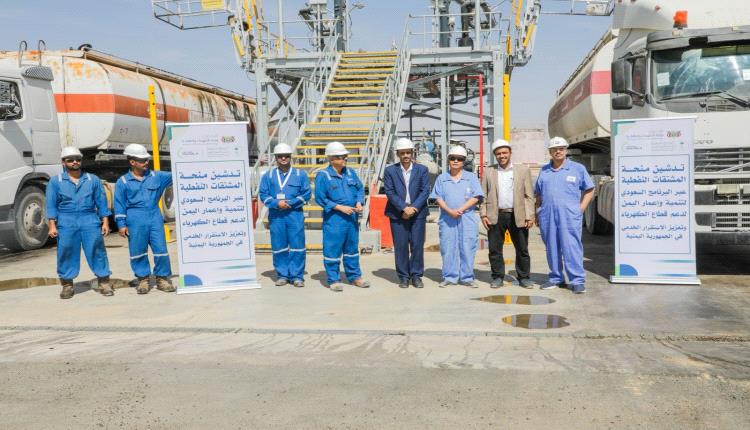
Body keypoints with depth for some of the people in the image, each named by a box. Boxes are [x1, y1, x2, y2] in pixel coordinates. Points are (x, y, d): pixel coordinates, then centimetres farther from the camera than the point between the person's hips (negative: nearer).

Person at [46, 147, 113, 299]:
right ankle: (67, 285, 13)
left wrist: (105, 222, 2)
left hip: (90, 221, 0)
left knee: (97, 251, -2)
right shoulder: (55, 181, 6)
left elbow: (101, 202, 9)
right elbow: (51, 205, 4)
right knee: (66, 253, 2)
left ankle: (104, 282, 4)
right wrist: (52, 225, -5)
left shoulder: (93, 179, 9)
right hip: (66, 223, 0)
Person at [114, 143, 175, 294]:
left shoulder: (156, 176, 8)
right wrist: (121, 224, -2)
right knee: (138, 251, 4)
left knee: (161, 249, 0)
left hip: (155, 219, 2)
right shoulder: (123, 182, 2)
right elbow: (119, 205, 2)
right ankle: (143, 279, 17)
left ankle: (162, 278, 11)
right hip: (135, 222, -2)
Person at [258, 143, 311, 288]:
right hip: (276, 216, 1)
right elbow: (263, 194, 5)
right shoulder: (268, 175, 12)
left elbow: (306, 194, 3)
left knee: (297, 246, -4)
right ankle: (282, 275, 14)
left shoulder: (300, 174, 9)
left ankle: (297, 276, 4)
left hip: (295, 214, -1)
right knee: (279, 247, 4)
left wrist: (291, 203, -10)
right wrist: (276, 203, -11)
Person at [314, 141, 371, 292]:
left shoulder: (350, 172, 9)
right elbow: (320, 198, -10)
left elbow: (360, 188, 17)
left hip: (352, 216, 6)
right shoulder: (323, 175, -8)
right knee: (333, 249, -1)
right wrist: (340, 207, -15)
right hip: (334, 218, -6)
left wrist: (359, 202, -3)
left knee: (352, 248, 14)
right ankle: (333, 280, 10)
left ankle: (355, 277, 25)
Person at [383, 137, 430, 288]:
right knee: (400, 246, 1)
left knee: (417, 246, 1)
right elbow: (390, 192, -4)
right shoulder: (390, 171, 3)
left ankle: (416, 276, 11)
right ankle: (403, 277, 10)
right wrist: (404, 208, -14)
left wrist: (414, 208, -13)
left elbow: (425, 191, 0)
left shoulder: (422, 169, 6)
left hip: (418, 213, 1)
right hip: (397, 214, -1)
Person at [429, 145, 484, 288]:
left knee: (467, 248, -2)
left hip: (467, 218, -1)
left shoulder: (471, 177, 8)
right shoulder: (442, 178, 11)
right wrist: (450, 211, -12)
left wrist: (460, 210, -13)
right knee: (448, 248, 1)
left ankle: (466, 277, 5)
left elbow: (476, 197, -1)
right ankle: (449, 277, 8)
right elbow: (438, 198, 5)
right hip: (447, 218, 1)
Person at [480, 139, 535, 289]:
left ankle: (524, 277, 15)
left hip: (517, 216, 0)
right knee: (495, 249, 4)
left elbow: (529, 195, 4)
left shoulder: (523, 170, 7)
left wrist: (529, 216, -4)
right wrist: (483, 215, -2)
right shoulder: (488, 173, 10)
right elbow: (483, 195, 8)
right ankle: (498, 277, 15)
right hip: (496, 216, 1)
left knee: (522, 249, 4)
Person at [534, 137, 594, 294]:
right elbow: (538, 194, 19)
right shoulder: (544, 171, 14)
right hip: (547, 216, 3)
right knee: (552, 248, 8)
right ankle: (556, 278, 19)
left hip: (569, 216, -3)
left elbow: (589, 190, 9)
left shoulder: (578, 169, 6)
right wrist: (537, 213, 12)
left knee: (571, 247, -8)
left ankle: (577, 280, -4)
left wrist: (581, 209, 0)